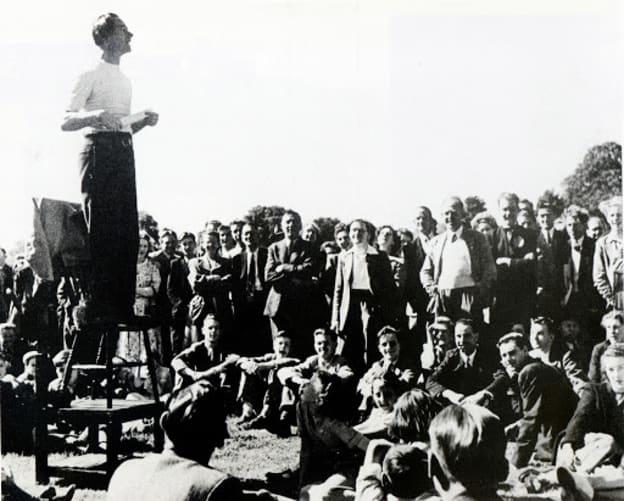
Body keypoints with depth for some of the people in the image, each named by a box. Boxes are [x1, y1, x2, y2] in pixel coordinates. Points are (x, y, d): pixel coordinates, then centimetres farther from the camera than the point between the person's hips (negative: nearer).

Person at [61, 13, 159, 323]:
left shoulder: (125, 81, 21)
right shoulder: (92, 76, -3)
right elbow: (65, 122, -8)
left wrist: (144, 121, 9)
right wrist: (96, 116, -24)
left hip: (124, 152, 8)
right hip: (99, 150, -8)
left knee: (128, 231, 4)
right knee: (102, 231, -10)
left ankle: (123, 308, 8)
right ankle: (100, 311, -8)